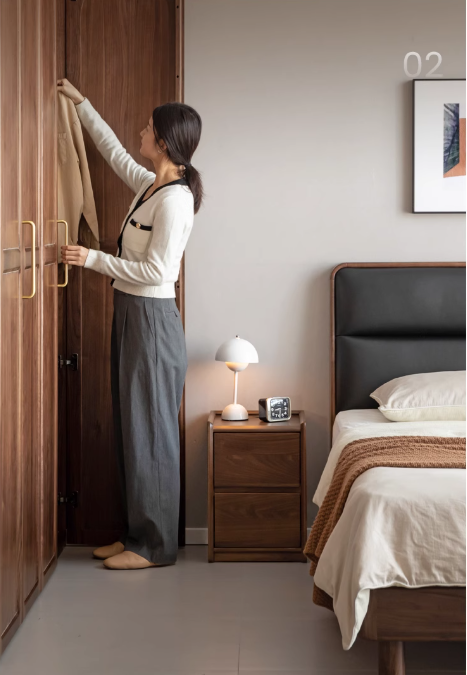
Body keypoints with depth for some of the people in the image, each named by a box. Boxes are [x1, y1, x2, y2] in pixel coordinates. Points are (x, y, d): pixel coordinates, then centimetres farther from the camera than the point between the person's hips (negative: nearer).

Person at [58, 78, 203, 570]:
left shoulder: (175, 198, -18)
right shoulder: (149, 185, 10)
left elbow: (156, 270, -23)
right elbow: (112, 150, 28)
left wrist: (94, 259, -19)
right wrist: (79, 102, 32)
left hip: (151, 320, -10)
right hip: (131, 314, 10)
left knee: (150, 431, -2)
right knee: (130, 428, 14)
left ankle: (155, 545, 9)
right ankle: (137, 533, 23)